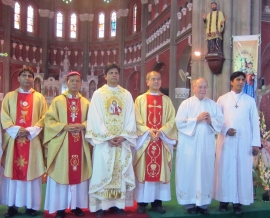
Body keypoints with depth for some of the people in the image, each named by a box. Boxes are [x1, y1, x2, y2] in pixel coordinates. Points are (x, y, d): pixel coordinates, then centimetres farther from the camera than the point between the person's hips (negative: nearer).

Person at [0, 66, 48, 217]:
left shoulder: (39, 97, 8)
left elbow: (44, 118, 1)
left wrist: (30, 131, -12)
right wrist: (16, 130, -13)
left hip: (32, 140, -1)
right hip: (13, 139, 1)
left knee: (31, 171, 0)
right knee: (13, 171, 2)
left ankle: (31, 205, 9)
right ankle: (12, 205, 10)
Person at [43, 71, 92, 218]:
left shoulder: (86, 102, 9)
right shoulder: (57, 100, 2)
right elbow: (49, 120, -2)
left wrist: (82, 126, -11)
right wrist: (64, 126, -16)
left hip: (80, 143, 2)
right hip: (61, 143, -2)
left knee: (79, 172, 5)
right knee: (62, 172, 0)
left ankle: (77, 205, 16)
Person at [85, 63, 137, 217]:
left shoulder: (127, 95, 10)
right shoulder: (98, 94, 3)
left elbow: (131, 118, 4)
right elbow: (95, 118, -5)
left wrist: (124, 136, -10)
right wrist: (107, 137, -13)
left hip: (123, 140, 2)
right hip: (103, 140, -2)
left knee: (121, 171, 4)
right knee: (102, 171, -1)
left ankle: (119, 204, 12)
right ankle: (101, 205, 6)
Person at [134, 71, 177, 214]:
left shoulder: (166, 100, 10)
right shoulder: (140, 99, 5)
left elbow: (172, 119, 3)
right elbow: (136, 120, -1)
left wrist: (161, 131, -13)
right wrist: (148, 131, -16)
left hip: (162, 140, 2)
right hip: (144, 139, -1)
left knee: (160, 171, 4)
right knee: (143, 170, 1)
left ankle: (157, 202, 13)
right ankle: (142, 202, 10)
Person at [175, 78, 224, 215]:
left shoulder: (212, 104, 9)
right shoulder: (186, 103, -1)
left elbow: (221, 121, 6)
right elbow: (179, 122, -11)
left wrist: (211, 121, -13)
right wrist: (196, 119, -16)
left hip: (207, 145, 3)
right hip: (189, 145, -3)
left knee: (206, 173, 7)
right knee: (189, 173, 1)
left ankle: (203, 202, 18)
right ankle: (190, 203, 12)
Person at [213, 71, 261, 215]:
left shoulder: (250, 100, 7)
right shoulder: (223, 99, 6)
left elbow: (255, 122, 5)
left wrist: (256, 143, -1)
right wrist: (226, 130, -12)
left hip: (244, 141, 1)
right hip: (226, 140, 0)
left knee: (243, 170, 2)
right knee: (225, 169, 2)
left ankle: (238, 201, 11)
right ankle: (224, 200, 13)